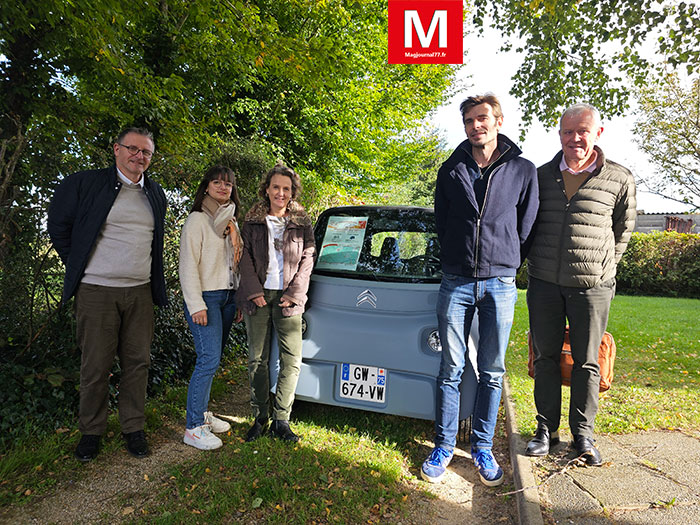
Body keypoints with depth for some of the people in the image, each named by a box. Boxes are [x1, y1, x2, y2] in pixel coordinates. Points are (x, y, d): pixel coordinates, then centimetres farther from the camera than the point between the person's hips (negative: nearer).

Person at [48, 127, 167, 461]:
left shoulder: (156, 194, 12)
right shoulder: (86, 183, -1)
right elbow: (58, 225, 7)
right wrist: (77, 266, 5)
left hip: (140, 292, 4)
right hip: (97, 291, -3)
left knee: (138, 362, 7)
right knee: (96, 365, 5)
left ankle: (133, 429, 21)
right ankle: (91, 431, 24)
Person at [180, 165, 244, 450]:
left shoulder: (231, 223, 17)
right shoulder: (198, 219, -5)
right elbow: (188, 264, -11)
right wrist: (196, 305, -17)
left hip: (228, 297, 7)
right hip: (206, 297, -7)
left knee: (213, 359, 10)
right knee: (209, 359, -11)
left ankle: (203, 413, 23)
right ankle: (193, 428, -1)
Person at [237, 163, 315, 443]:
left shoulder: (302, 223, 8)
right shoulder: (252, 221, 8)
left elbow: (307, 259, 3)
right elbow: (245, 257, 4)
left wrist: (294, 293, -7)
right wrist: (254, 291, -8)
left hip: (288, 299, 0)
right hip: (257, 296, 1)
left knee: (292, 360, -3)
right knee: (257, 359, 6)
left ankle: (280, 420, 10)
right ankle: (260, 417, 20)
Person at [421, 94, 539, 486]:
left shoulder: (524, 170, 4)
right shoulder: (451, 170, 7)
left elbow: (526, 228, 9)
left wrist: (505, 263, 9)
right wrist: (458, 260, 11)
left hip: (500, 284, 0)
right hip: (456, 282, 1)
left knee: (492, 373, 8)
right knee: (451, 370, 6)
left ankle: (483, 447, 24)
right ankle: (445, 445, 20)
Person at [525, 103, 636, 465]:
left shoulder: (619, 180, 2)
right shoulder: (541, 176, 7)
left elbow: (622, 232, 12)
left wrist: (600, 268, 12)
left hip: (591, 286, -1)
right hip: (544, 283, 2)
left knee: (586, 362, 6)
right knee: (545, 357, 7)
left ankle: (583, 435, 21)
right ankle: (546, 429, 21)